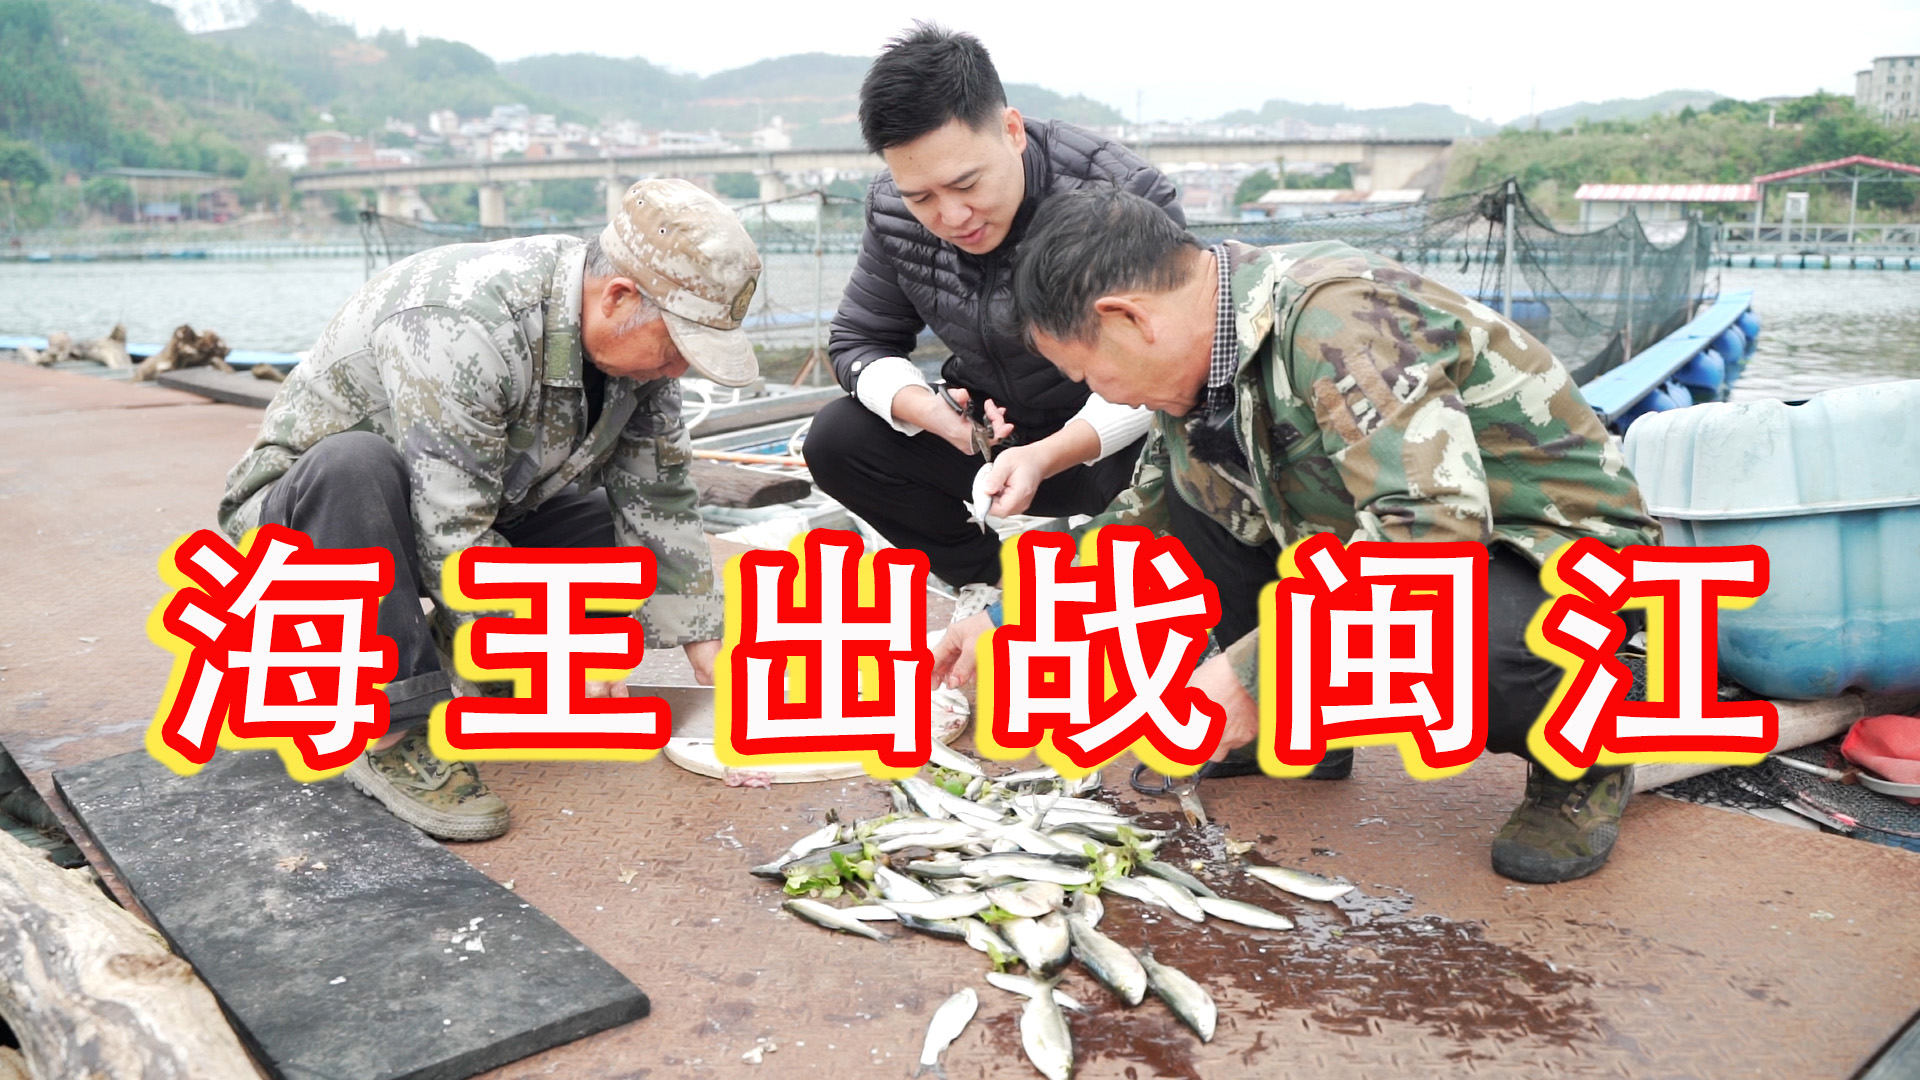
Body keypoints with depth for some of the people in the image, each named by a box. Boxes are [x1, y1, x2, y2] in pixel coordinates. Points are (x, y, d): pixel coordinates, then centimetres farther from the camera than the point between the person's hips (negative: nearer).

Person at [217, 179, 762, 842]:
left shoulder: (635, 337, -10)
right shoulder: (461, 330, -36)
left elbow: (661, 500, -3)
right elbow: (451, 538, -35)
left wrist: (707, 650, -6)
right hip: (301, 522, -7)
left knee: (628, 527, -3)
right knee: (353, 463, -39)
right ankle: (390, 732, -25)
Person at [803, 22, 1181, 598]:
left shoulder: (1123, 196, -25)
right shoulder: (893, 211, -11)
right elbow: (859, 342, 0)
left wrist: (1045, 458, -40)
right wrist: (926, 409, -23)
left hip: (1119, 438, -4)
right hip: (990, 425, 4)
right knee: (834, 441, -13)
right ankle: (990, 584, 4)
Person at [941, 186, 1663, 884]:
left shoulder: (1336, 319, -27)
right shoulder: (1204, 350, 1)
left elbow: (1434, 528, -38)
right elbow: (1143, 518, 16)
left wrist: (1250, 672, -34)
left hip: (1569, 564, -8)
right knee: (1178, 478, -2)